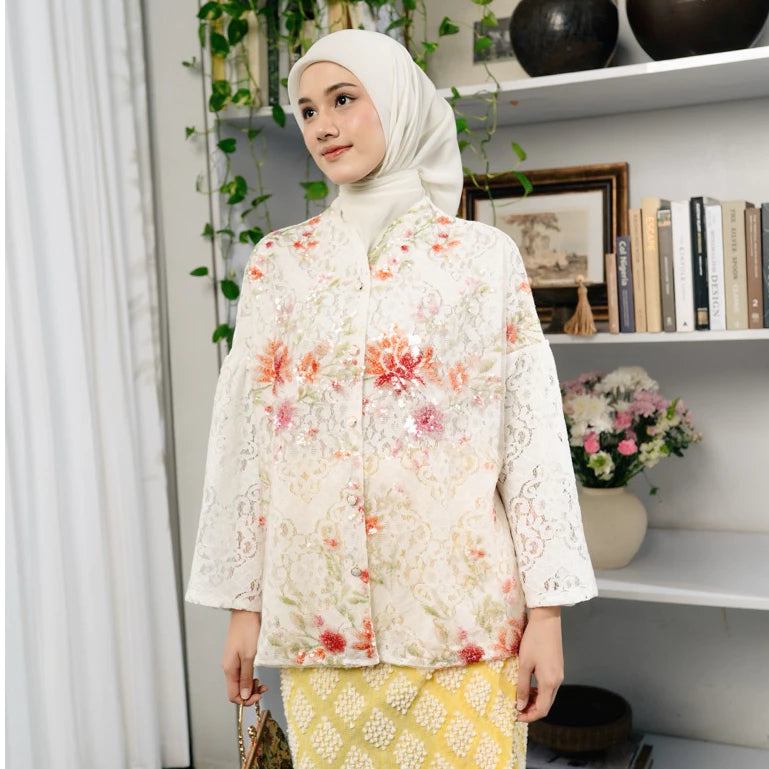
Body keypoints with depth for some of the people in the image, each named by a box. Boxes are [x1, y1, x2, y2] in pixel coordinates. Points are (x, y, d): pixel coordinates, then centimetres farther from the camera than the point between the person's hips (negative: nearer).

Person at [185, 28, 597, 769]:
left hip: (460, 607, -1)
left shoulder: (485, 256, 0)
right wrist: (243, 604, 5)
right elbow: (244, 435, 5)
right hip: (317, 607, 2)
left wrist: (546, 608, -5)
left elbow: (532, 431, -2)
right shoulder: (276, 262, 5)